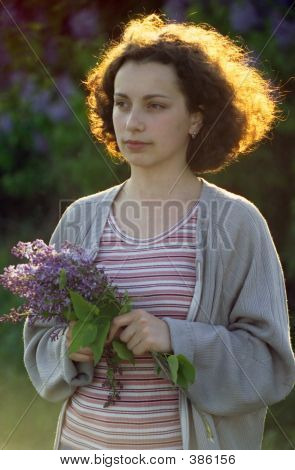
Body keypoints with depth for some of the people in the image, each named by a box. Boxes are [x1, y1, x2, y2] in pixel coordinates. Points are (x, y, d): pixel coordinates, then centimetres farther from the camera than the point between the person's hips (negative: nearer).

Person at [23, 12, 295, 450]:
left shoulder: (235, 221, -8)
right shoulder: (81, 219, 2)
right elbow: (40, 343, 8)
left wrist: (177, 339, -22)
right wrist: (69, 349, -12)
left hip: (190, 451, -3)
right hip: (84, 446, 3)